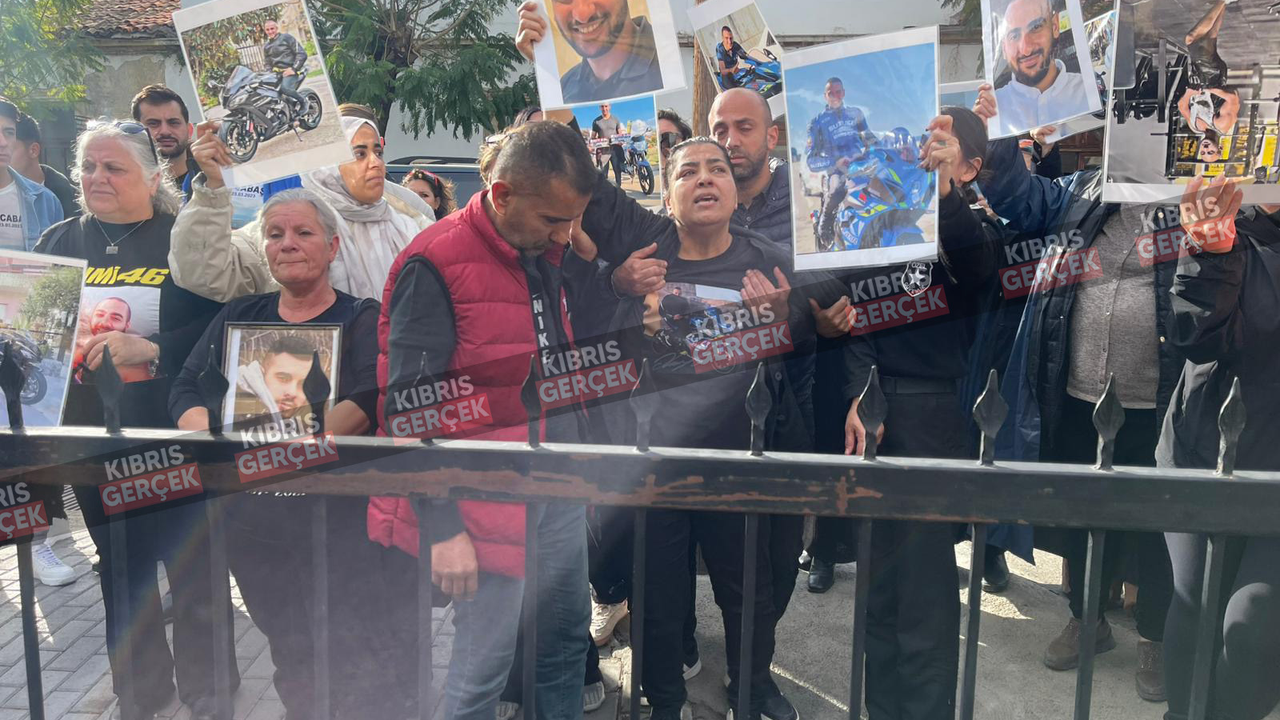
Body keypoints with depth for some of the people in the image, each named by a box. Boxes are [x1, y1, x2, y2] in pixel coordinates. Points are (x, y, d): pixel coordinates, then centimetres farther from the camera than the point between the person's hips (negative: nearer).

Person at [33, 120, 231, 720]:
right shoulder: (57, 243, 9)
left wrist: (152, 348, -26)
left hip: (176, 435, -4)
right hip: (93, 439, 5)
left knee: (193, 565, 4)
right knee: (121, 570, 16)